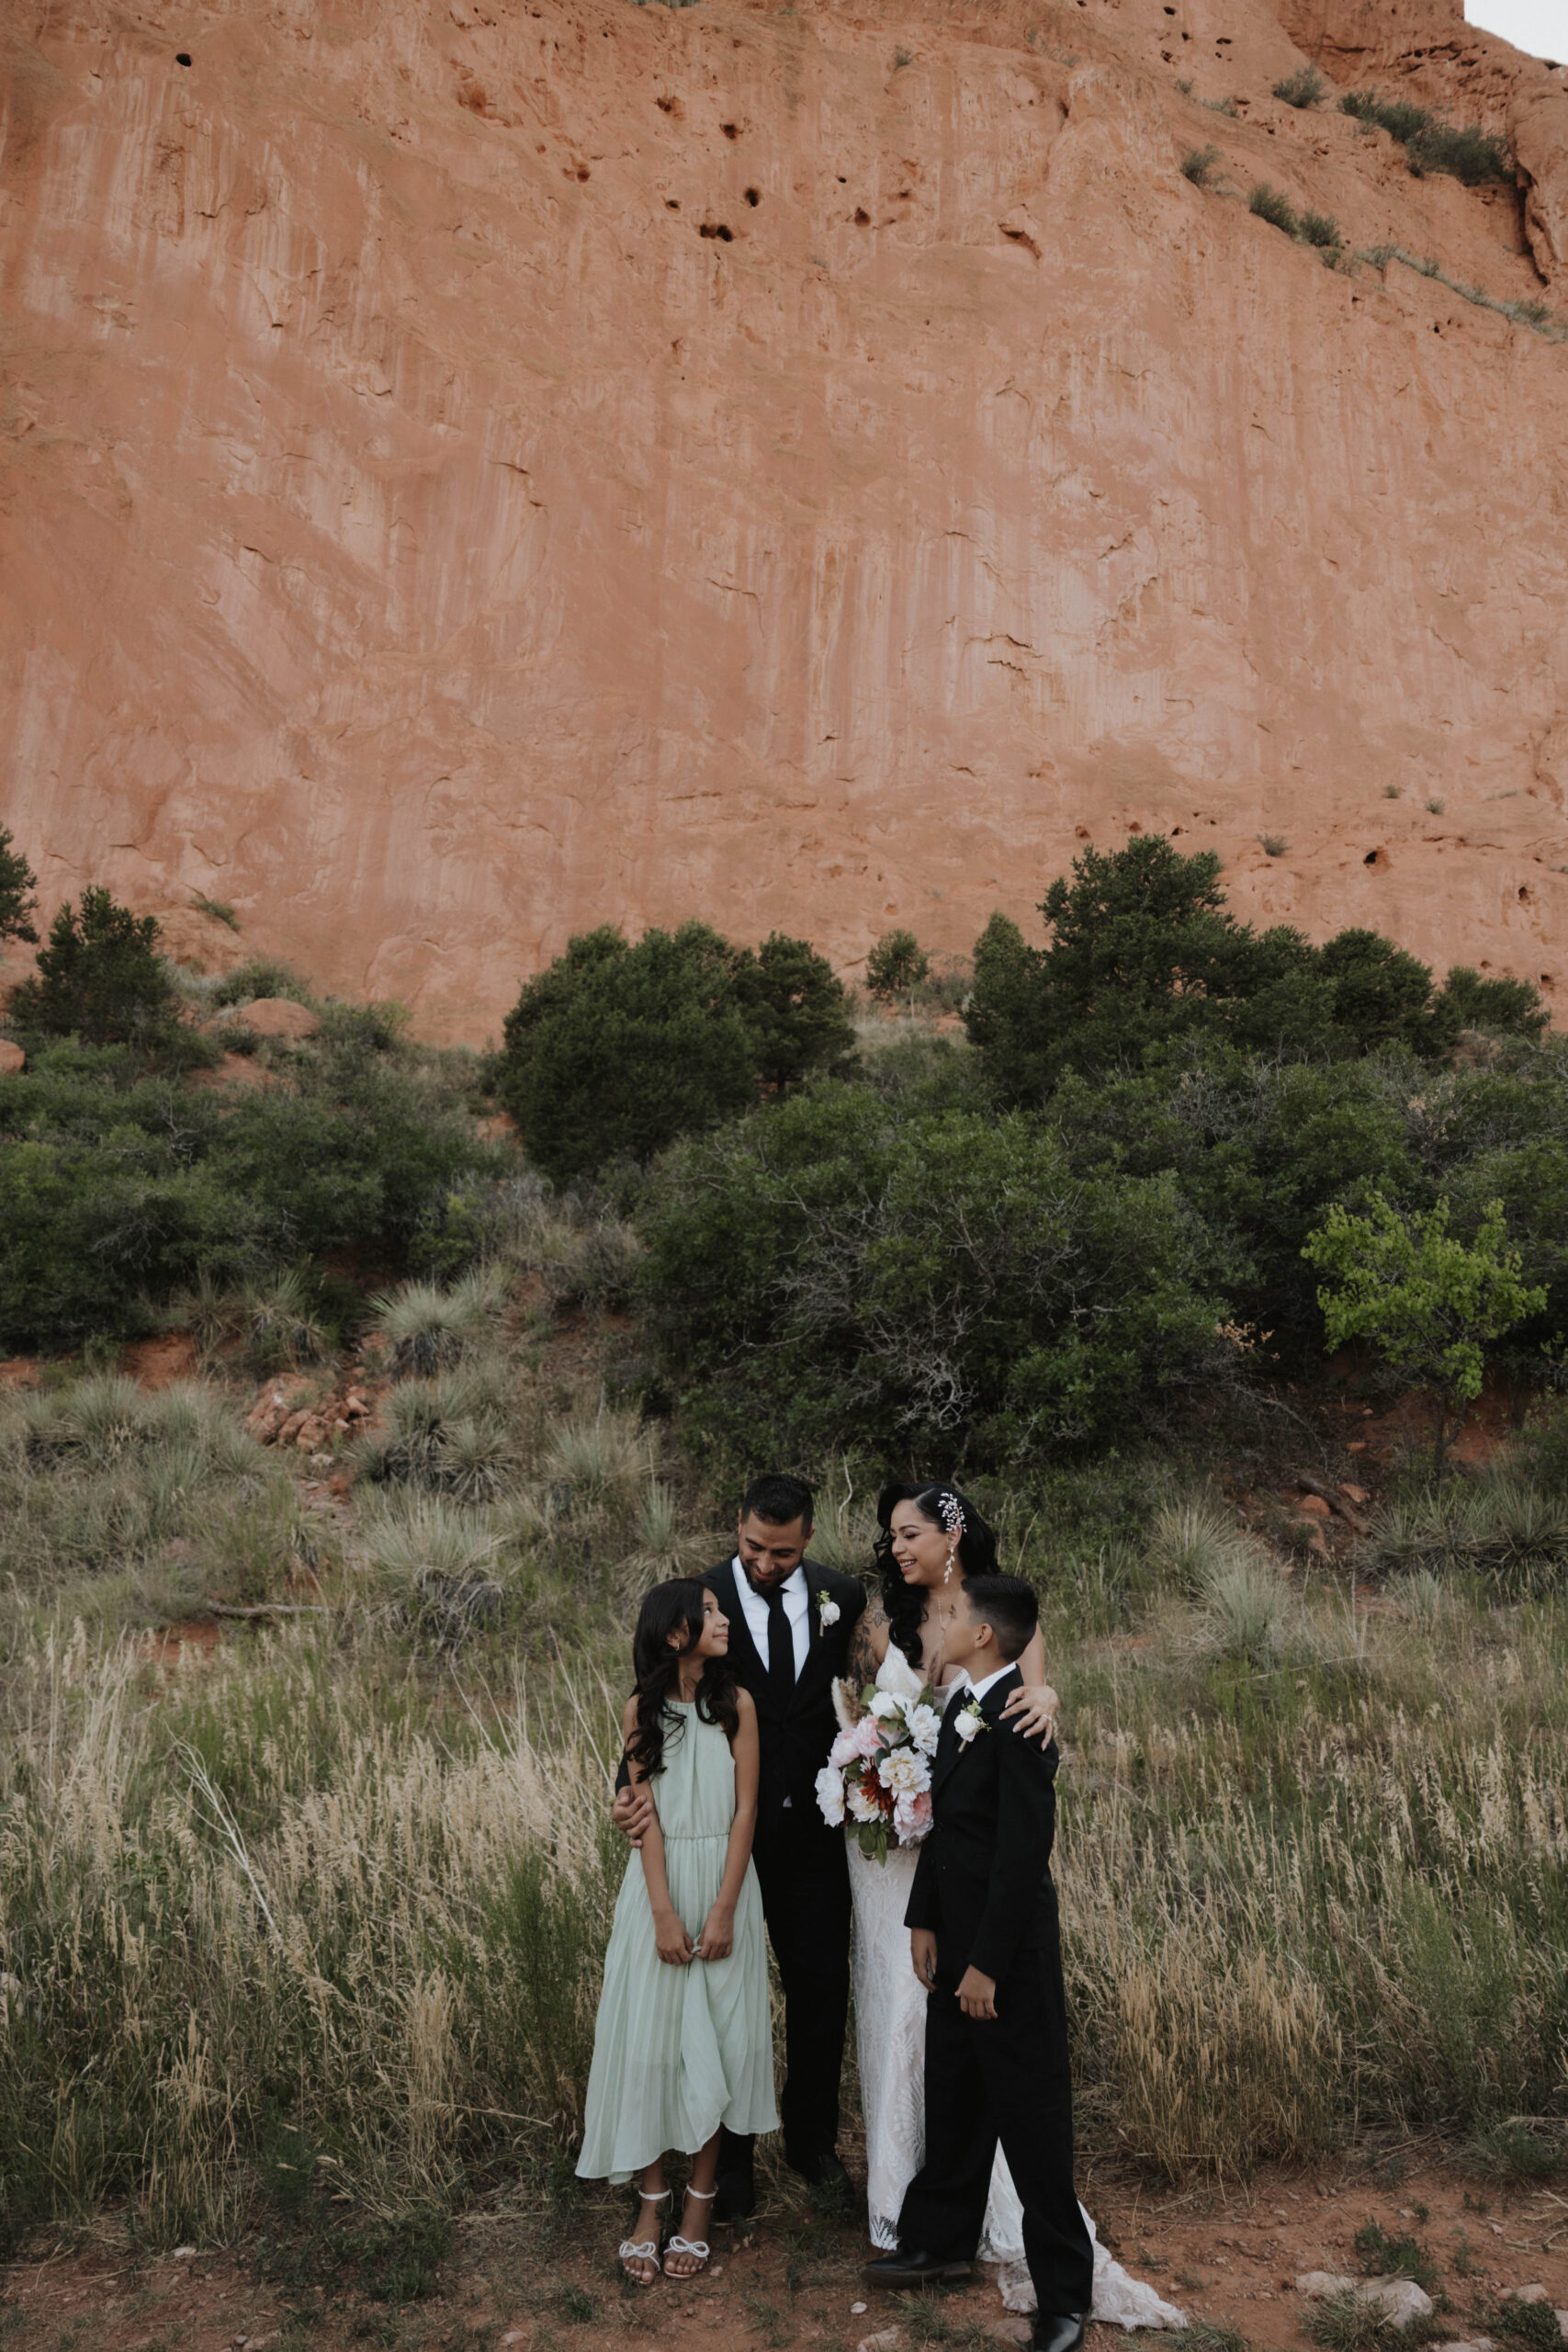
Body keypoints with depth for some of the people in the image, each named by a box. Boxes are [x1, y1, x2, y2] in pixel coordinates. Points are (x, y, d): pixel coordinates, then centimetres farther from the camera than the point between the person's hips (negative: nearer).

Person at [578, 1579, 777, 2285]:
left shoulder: (736, 1704, -4)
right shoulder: (642, 1710, -3)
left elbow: (745, 1808, -5)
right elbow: (646, 1816, -5)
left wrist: (723, 1910, -10)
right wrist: (664, 1914, -11)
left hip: (724, 1881, 0)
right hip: (659, 1884, 0)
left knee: (715, 2040, 5)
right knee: (650, 2039, 3)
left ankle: (699, 2206, 17)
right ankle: (651, 2204, 16)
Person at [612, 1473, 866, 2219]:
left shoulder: (843, 1597, -3)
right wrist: (638, 1786, -29)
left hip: (813, 1830, 3)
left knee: (823, 1988, 15)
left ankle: (812, 2137, 39)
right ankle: (730, 2160, 32)